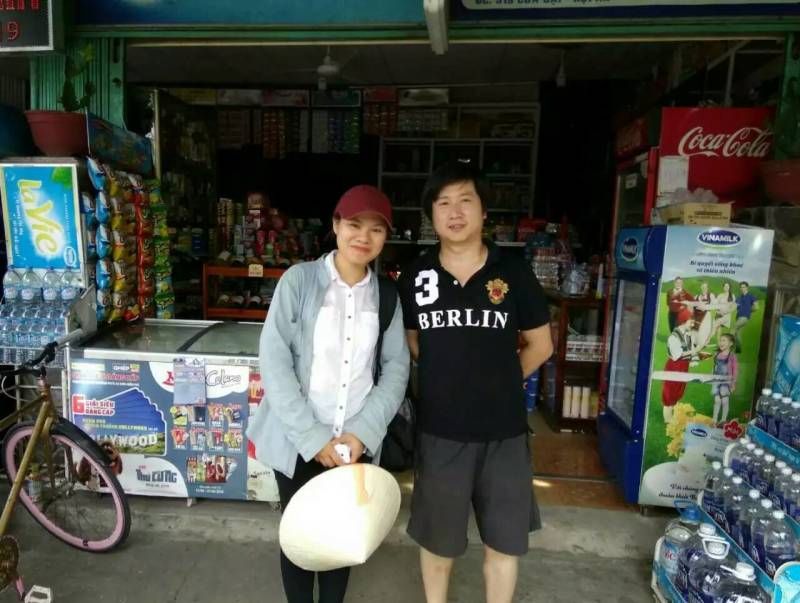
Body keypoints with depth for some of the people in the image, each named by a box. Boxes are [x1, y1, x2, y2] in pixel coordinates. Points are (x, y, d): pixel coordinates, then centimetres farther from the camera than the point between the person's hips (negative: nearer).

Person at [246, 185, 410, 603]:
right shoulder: (299, 279, -9)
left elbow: (396, 367, 0)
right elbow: (273, 359, -12)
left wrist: (363, 431, -11)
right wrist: (311, 435, -15)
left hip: (356, 443, 2)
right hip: (298, 441, -2)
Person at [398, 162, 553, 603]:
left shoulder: (513, 272, -5)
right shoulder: (416, 277, -3)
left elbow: (540, 345, 5)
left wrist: (499, 381, 4)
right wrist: (448, 377, 4)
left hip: (503, 430, 0)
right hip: (439, 428, 1)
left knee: (504, 542, 16)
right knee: (436, 538, 19)